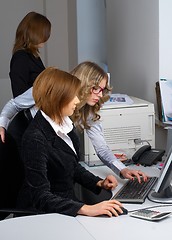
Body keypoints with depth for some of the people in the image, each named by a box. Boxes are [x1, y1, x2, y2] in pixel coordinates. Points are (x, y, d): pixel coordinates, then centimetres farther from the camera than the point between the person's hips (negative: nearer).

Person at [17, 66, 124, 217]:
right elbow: (41, 197, -27)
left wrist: (99, 183, 3)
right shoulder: (35, 138, -24)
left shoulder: (64, 123, 4)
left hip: (67, 202, 8)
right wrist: (86, 209, -36)